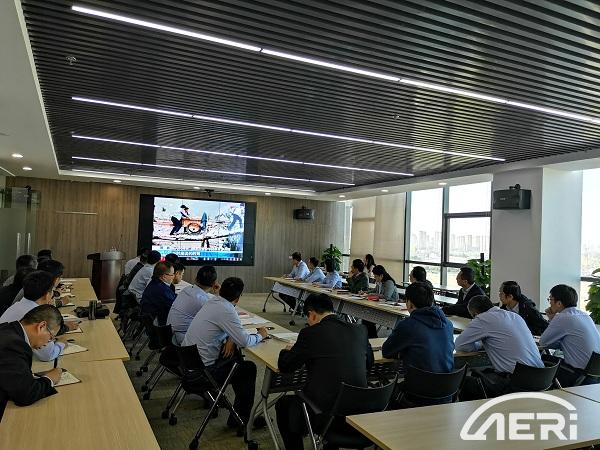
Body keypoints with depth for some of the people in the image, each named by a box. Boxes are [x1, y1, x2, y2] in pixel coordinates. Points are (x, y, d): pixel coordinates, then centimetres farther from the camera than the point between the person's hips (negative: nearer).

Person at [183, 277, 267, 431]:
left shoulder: (212, 302, 5)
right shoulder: (226, 311, -22)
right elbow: (244, 341, -24)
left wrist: (230, 339, 0)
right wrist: (260, 335, -4)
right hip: (202, 370, -8)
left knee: (236, 358, 22)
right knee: (249, 368, 7)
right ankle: (240, 420, 15)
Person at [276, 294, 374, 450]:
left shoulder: (310, 333, -13)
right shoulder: (359, 330, 1)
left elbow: (284, 366, -2)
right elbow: (369, 362, 18)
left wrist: (287, 350, 20)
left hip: (325, 415, -5)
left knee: (283, 404, 23)